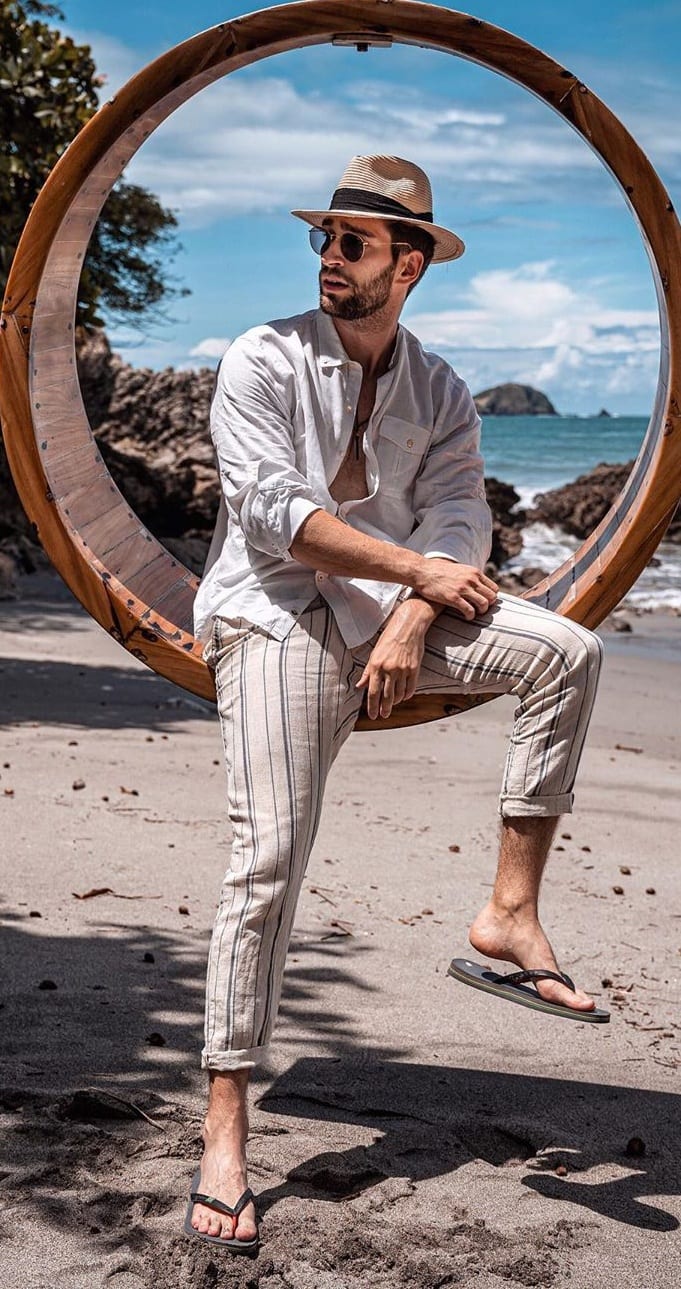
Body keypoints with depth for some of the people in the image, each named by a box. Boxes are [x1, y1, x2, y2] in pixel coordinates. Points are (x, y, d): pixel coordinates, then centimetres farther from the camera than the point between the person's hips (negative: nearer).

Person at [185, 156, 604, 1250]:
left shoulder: (441, 396, 11)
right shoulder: (264, 361, 0)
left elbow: (457, 523, -2)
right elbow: (274, 513, -13)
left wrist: (410, 623, -21)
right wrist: (419, 566, -16)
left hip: (394, 614, 4)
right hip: (276, 616, -4)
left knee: (566, 651, -18)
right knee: (270, 853, -14)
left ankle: (510, 913, -14)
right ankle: (226, 1129, -7)